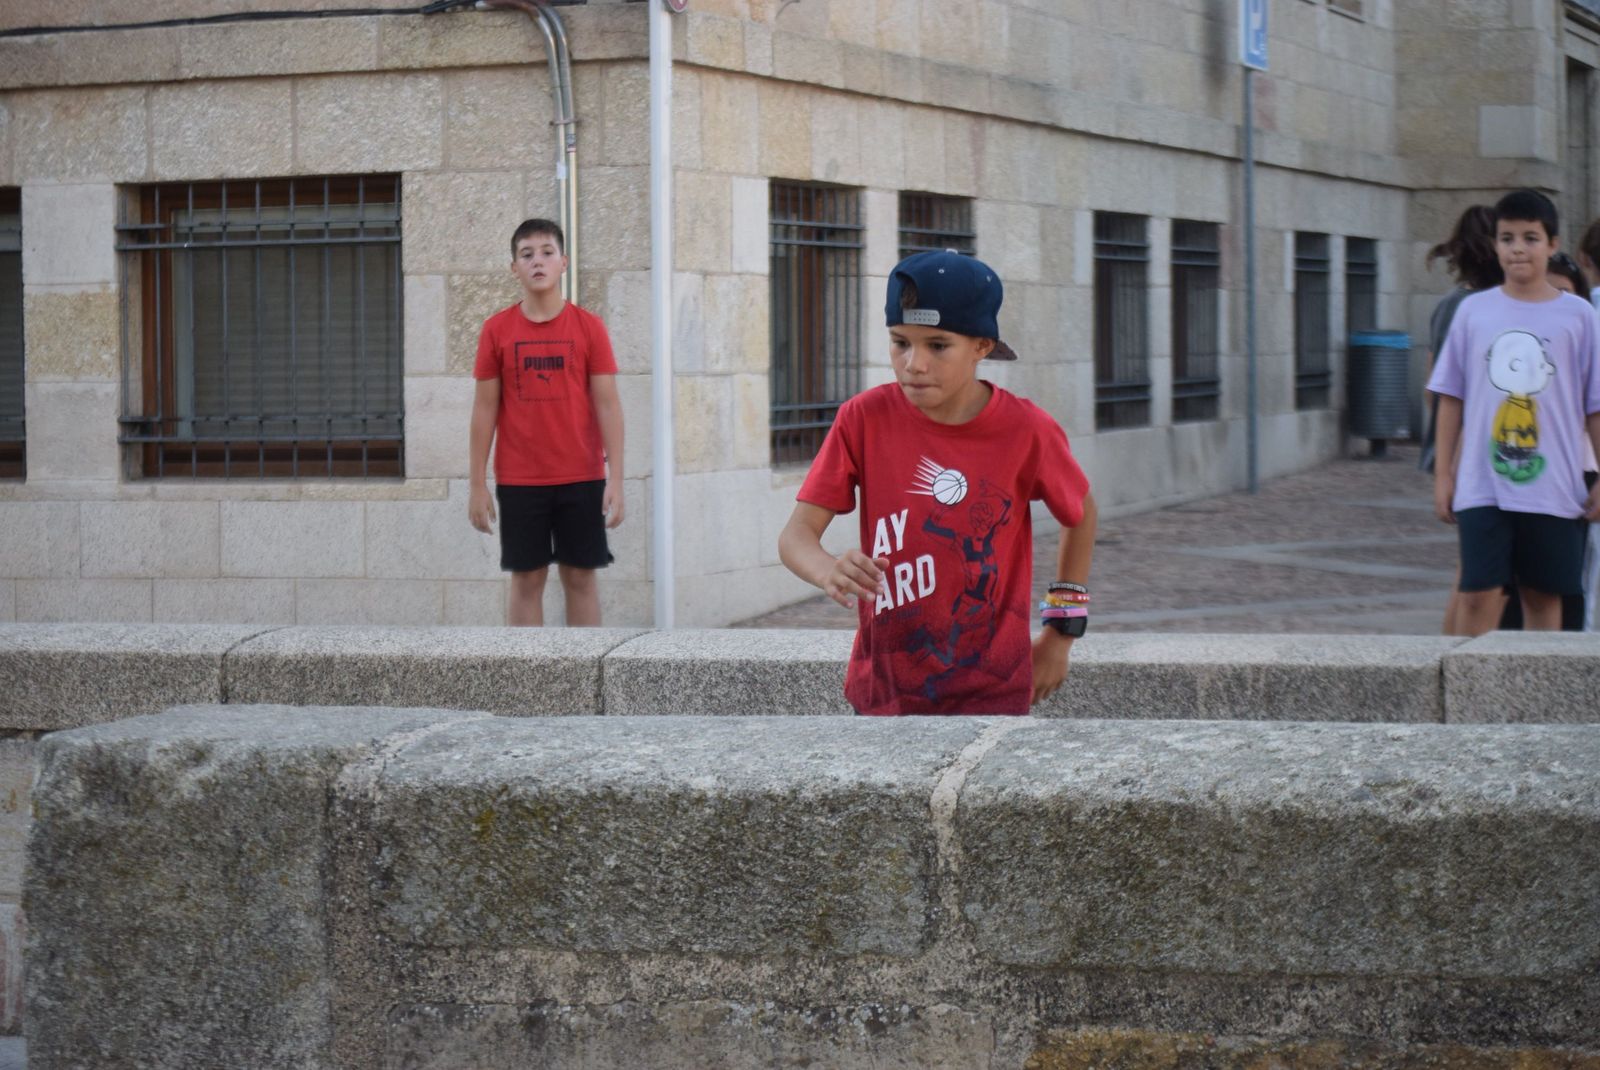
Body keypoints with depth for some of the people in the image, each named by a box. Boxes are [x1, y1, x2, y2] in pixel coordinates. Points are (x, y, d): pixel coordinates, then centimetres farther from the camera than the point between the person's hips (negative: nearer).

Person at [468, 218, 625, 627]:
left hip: (581, 478, 0)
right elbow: (485, 408, 4)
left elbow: (607, 404, -1)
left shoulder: (589, 326, 0)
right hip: (518, 481, 0)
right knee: (527, 578, 3)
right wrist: (477, 485, 0)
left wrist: (616, 478, -9)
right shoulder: (496, 329, 2)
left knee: (580, 576, 3)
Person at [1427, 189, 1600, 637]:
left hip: (1555, 489, 0)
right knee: (1478, 596, -7)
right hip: (1482, 487, 0)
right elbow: (1451, 399, 9)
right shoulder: (1474, 311, 5)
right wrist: (1443, 474, 7)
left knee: (1544, 597, 7)